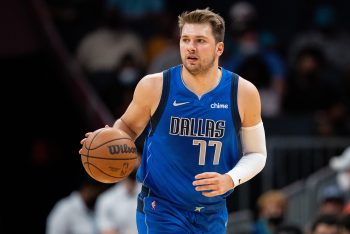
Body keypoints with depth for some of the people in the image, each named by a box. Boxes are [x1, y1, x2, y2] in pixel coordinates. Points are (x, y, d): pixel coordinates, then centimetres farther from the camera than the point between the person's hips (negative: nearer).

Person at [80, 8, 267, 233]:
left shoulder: (243, 93, -6)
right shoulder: (154, 86, -9)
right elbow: (128, 125, 9)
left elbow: (256, 153, 3)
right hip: (161, 212, -3)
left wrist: (230, 180, -16)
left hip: (213, 214, 3)